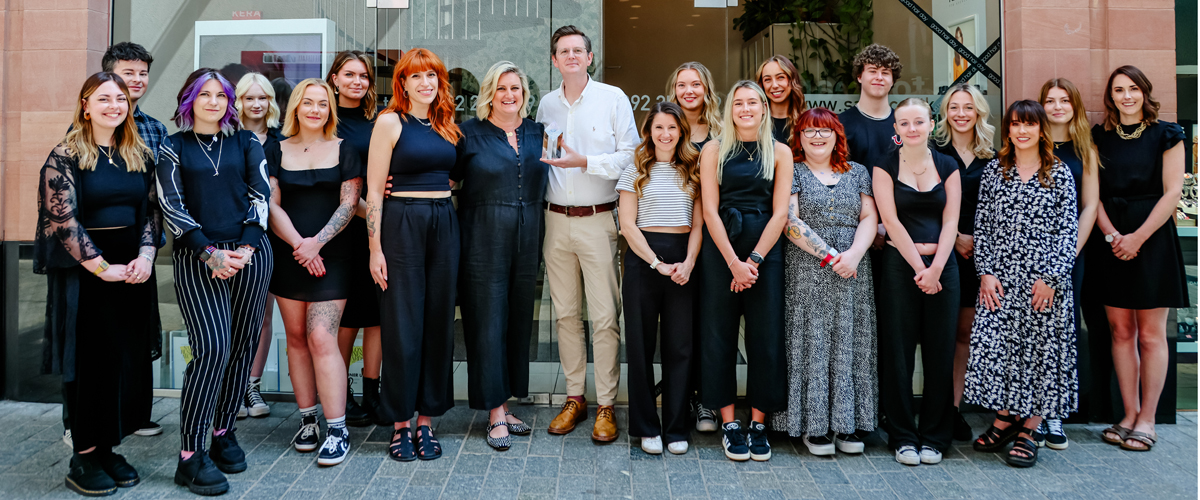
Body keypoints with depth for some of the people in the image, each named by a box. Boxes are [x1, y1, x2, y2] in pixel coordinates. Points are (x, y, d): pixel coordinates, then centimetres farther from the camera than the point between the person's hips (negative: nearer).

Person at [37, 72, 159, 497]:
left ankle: (107, 449, 19)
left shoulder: (140, 155, 10)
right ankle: (83, 459, 11)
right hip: (83, 274, -5)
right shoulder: (66, 156, -4)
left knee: (128, 361, 5)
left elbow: (152, 210, 9)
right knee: (90, 362, 0)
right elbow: (62, 217, -11)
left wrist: (145, 256, -6)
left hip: (132, 273, 5)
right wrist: (101, 266, -13)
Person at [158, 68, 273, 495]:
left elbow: (261, 193, 6)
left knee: (242, 346, 4)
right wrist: (210, 254, -10)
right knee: (213, 348, -14)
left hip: (249, 251, 3)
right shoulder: (174, 148, 9)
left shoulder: (245, 142, 14)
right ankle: (190, 456, -7)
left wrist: (246, 248, -8)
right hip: (197, 256, -2)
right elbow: (172, 206, 1)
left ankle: (224, 433, 20)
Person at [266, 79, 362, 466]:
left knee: (321, 338, -12)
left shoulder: (344, 151, 5)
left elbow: (348, 204, -2)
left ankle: (338, 430, -9)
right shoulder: (277, 151, 10)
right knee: (296, 337, 5)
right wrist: (298, 244, -10)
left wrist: (317, 242, -13)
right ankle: (308, 420, 15)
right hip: (287, 256, 3)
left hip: (330, 256, -3)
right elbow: (271, 204, 3)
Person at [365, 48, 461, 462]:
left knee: (438, 322, 6)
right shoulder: (390, 122, -2)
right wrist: (375, 248, -12)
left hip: (445, 224, 5)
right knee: (403, 324, -1)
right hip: (403, 223, -5)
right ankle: (401, 423, 10)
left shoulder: (446, 126, 13)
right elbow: (373, 190, -6)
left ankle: (426, 419, 16)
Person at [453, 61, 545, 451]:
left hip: (527, 242, 5)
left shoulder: (537, 133, 13)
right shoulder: (470, 134, 0)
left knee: (519, 320, 9)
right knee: (488, 323, -3)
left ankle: (505, 403, 22)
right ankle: (495, 414, 5)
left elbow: (544, 181, 22)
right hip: (484, 240, -4)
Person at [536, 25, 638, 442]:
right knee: (565, 313, 8)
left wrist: (583, 161, -15)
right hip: (556, 220, 4)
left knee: (605, 316, -4)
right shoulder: (546, 104, 12)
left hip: (598, 220, -4)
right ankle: (574, 398, 19)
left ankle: (606, 405, 5)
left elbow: (630, 156, -6)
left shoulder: (613, 98, 0)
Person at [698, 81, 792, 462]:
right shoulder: (714, 151, 6)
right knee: (719, 334, 1)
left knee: (765, 336, 0)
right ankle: (729, 424, 10)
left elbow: (780, 212, 1)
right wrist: (733, 261, -10)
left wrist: (753, 260, -9)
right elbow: (710, 209, -1)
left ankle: (759, 424, 11)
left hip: (766, 248, 0)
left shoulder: (779, 153, 8)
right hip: (720, 249, 0)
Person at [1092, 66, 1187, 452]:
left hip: (1152, 238, -3)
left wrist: (1138, 237, -12)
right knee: (1121, 331, 5)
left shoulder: (1165, 135, 2)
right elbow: (1093, 194, 5)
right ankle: (1129, 415, 12)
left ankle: (1147, 419, 7)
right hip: (1112, 240, 3)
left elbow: (1172, 192, -4)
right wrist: (1112, 235, -10)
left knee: (1150, 335, -1)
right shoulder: (1100, 137, 10)